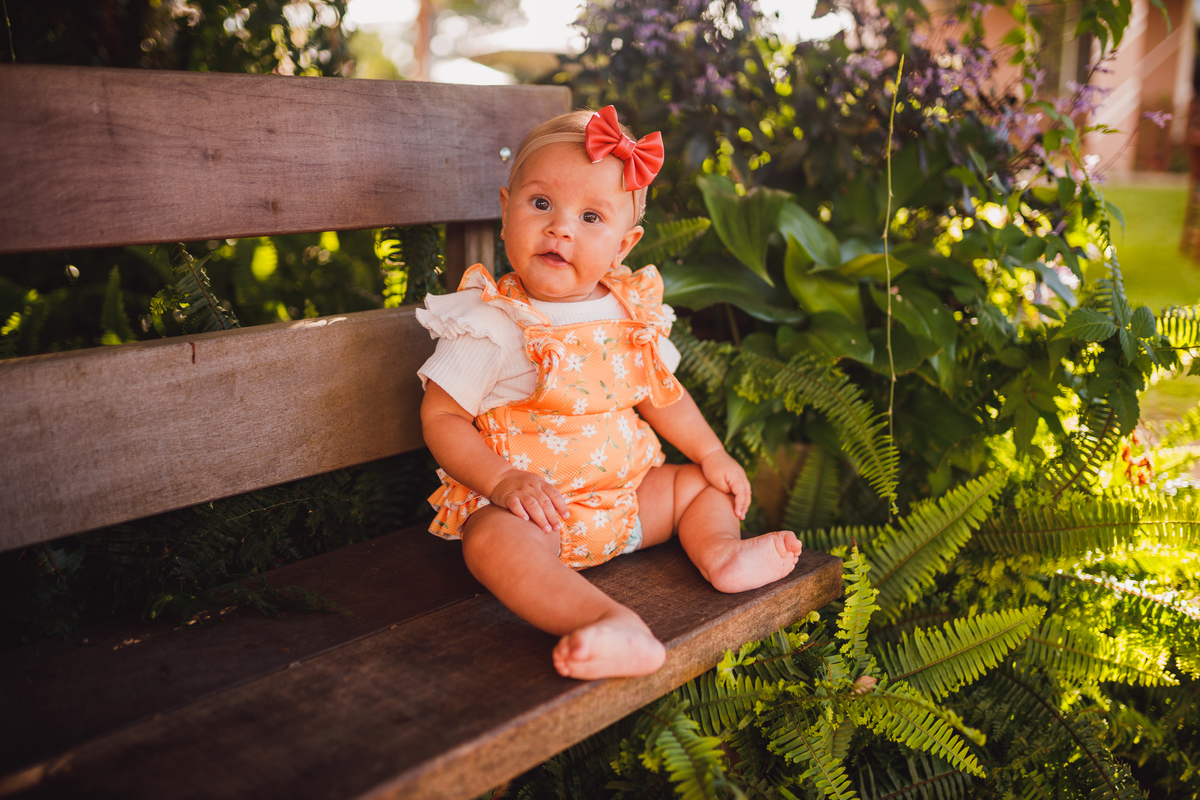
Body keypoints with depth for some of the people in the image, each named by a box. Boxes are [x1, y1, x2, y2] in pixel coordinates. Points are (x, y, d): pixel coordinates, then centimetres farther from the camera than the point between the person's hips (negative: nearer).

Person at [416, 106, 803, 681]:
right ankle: (614, 626, -51)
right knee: (493, 539, -36)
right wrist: (503, 480, -26)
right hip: (529, 504, -6)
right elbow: (440, 419, -12)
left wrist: (712, 453, 11)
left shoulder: (632, 313, 4)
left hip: (628, 494, 6)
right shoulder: (490, 324, -13)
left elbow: (662, 394, 18)